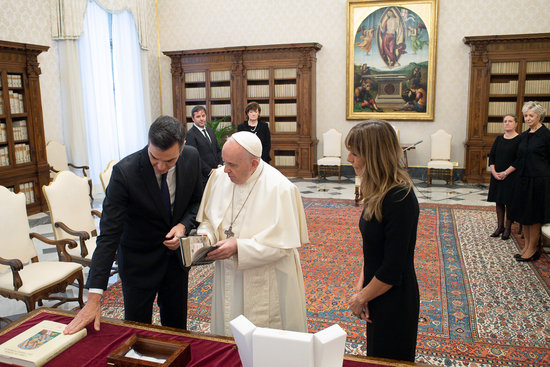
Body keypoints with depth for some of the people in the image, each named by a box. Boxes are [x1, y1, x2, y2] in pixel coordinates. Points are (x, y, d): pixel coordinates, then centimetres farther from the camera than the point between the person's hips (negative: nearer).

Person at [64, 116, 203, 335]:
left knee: (177, 326, 19)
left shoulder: (192, 157, -15)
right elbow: (109, 234, -27)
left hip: (176, 253, 4)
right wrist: (94, 297, -29)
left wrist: (184, 225, -19)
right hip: (139, 261, -3)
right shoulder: (125, 172, -28)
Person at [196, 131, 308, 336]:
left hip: (265, 286, -5)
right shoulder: (219, 177, -3)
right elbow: (208, 218, 10)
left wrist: (238, 247, -27)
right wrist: (205, 235, -12)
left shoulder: (280, 188, -21)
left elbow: (282, 244, -20)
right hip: (228, 279, 6)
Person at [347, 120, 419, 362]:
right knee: (376, 356, 24)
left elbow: (393, 270, -24)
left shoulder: (400, 200, -27)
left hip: (394, 300, -8)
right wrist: (361, 287, -1)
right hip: (378, 295, 8)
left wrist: (361, 298, -11)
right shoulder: (379, 192, 0)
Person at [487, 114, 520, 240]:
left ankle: (508, 228, 12)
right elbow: (491, 156, 7)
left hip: (511, 176, -5)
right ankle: (500, 226, 20)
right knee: (499, 201, 10)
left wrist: (506, 173, -17)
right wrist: (494, 172, -6)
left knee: (509, 202, 1)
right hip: (497, 175, 5)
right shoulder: (499, 139, 9)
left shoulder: (519, 140, -7)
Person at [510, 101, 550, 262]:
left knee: (534, 216, 0)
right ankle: (526, 246, 21)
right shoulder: (524, 136, 11)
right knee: (524, 214, 11)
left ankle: (532, 249, 11)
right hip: (523, 179, 7)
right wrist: (507, 171, 9)